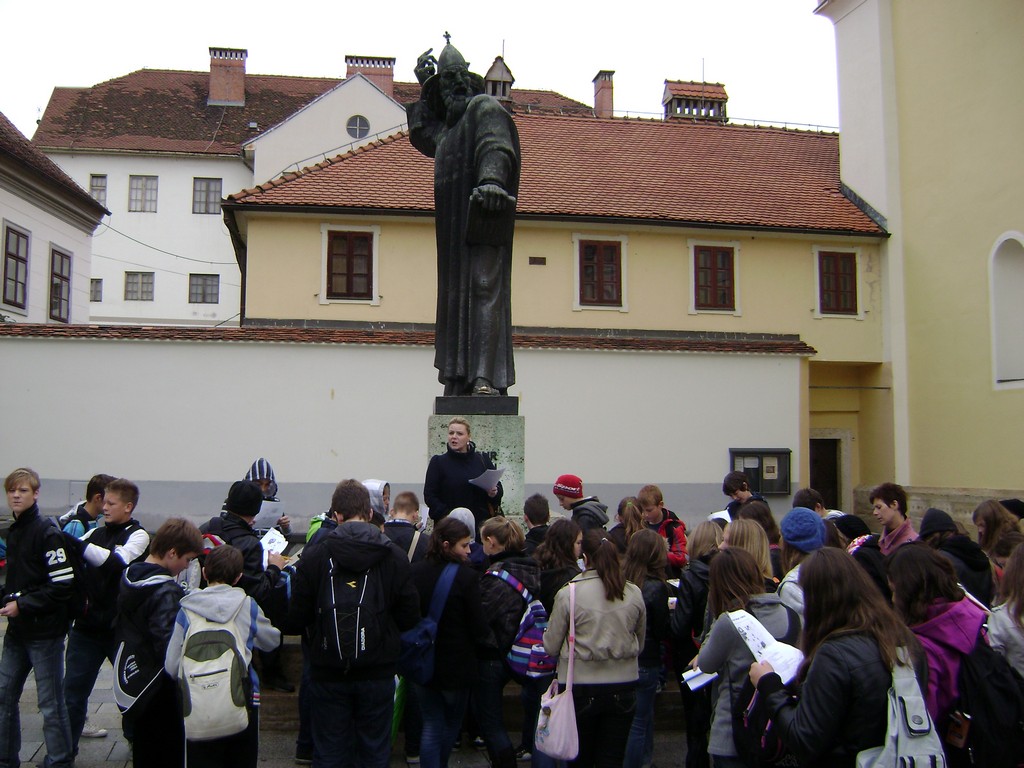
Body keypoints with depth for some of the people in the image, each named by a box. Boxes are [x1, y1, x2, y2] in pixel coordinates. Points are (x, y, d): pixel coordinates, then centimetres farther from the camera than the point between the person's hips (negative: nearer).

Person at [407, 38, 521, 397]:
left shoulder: (485, 108, 1)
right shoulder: (450, 126, 27)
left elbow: (496, 146, -18)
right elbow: (421, 135, 45)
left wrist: (491, 178, -39)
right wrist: (425, 89, 37)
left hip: (484, 222, -9)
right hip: (455, 228, 9)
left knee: (484, 290, -16)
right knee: (456, 298, 4)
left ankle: (486, 378, -23)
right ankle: (460, 380, 4)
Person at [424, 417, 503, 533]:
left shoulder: (483, 460, 9)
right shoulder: (438, 462, 4)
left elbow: (500, 489, 14)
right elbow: (429, 495, 0)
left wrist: (494, 493, -9)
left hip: (480, 525, 2)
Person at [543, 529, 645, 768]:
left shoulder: (567, 594, -13)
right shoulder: (634, 594, -4)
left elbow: (551, 647, -6)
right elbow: (640, 644, 9)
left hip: (581, 688, -2)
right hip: (623, 687, 2)